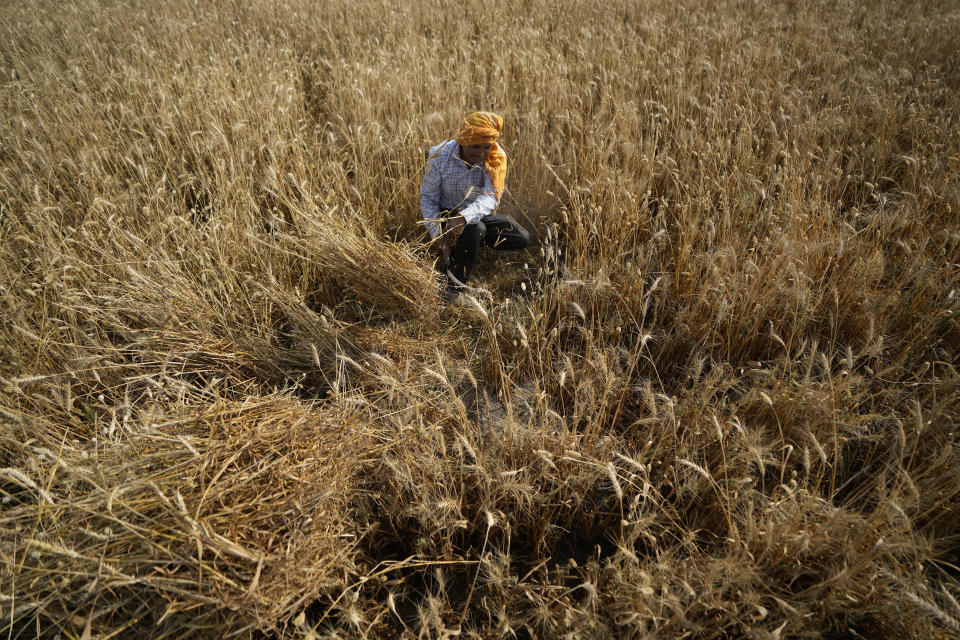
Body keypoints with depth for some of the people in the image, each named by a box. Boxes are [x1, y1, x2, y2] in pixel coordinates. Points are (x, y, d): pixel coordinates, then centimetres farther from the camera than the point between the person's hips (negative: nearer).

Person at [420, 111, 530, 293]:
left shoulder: (496, 158, -17)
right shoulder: (440, 155, -20)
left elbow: (491, 197, -31)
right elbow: (428, 198, -13)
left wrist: (464, 217, -51)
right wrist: (437, 235, -28)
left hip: (478, 215, 4)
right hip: (447, 214, -4)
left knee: (522, 238, -10)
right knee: (474, 229, -36)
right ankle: (454, 288, -21)